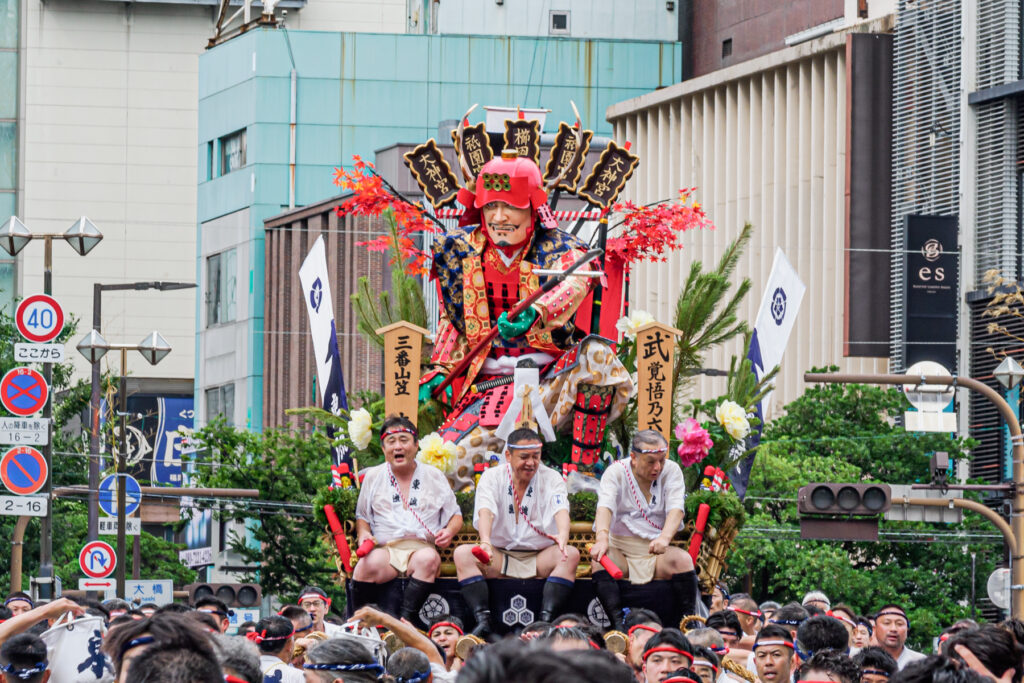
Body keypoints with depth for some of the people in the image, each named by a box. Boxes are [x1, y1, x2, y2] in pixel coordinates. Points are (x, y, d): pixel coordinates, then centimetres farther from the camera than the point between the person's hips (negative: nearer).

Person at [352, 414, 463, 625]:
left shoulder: (434, 477, 16)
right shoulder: (373, 477, 18)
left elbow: (456, 516, 20)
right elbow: (362, 516, 22)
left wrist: (449, 532, -4)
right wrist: (363, 534, -1)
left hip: (421, 547, 0)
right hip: (385, 549, 0)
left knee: (428, 558, -37)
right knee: (369, 564, -35)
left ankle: (407, 619, -40)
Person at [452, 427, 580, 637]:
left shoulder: (551, 478, -1)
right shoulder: (492, 477, -1)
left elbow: (561, 510, -20)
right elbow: (485, 511, -19)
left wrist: (562, 536, -45)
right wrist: (485, 541, -42)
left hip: (540, 556, 0)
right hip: (501, 555, 0)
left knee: (571, 554, -30)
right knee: (462, 554, -26)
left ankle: (546, 620, -38)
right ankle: (483, 621, -36)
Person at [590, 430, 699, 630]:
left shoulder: (671, 471, 1)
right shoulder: (615, 472, -4)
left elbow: (676, 508, -15)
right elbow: (605, 506, -21)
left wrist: (664, 538, -37)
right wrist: (602, 538, -43)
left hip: (656, 552, 1)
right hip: (620, 549, -1)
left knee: (683, 560, -28)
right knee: (600, 559, -32)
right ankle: (618, 624, -41)